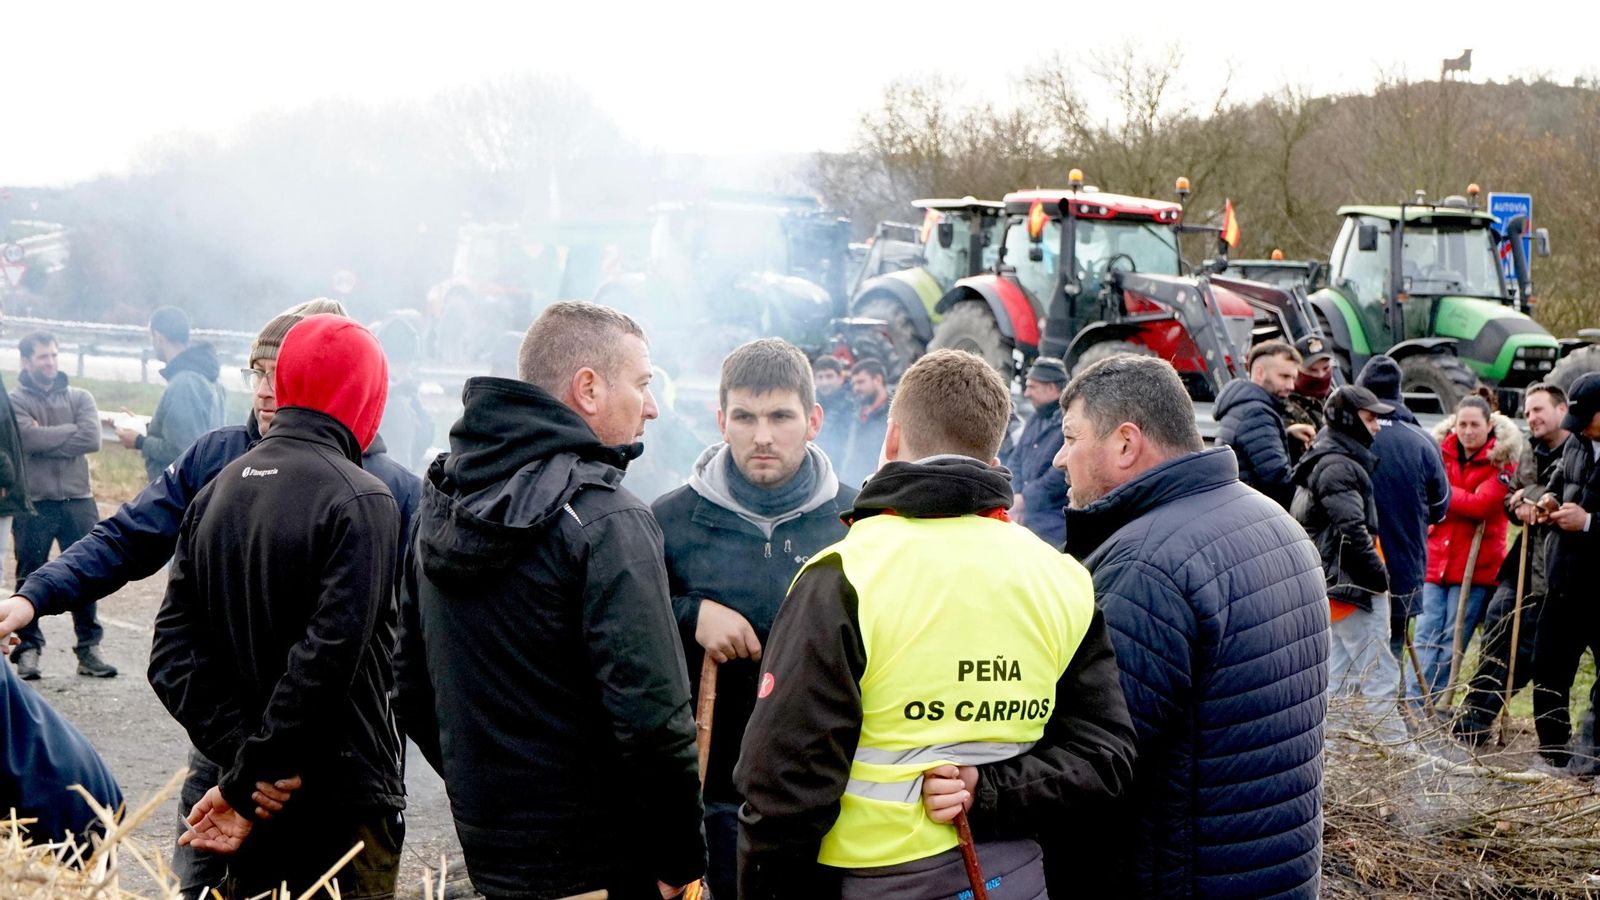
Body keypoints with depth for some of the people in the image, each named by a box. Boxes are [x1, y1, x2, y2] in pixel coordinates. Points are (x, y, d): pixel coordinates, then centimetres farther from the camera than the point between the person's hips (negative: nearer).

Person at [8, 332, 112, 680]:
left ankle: (88, 647, 11)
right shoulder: (16, 400, 2)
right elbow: (28, 438, -17)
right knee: (30, 578, 4)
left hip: (78, 501, 2)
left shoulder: (79, 397, 10)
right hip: (34, 504, -2)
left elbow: (92, 438, -8)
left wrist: (46, 436, -9)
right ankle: (28, 646, 13)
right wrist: (70, 433, -9)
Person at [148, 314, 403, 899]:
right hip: (342, 807, -7)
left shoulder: (217, 492, 7)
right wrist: (245, 783, -15)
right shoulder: (360, 502, -14)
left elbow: (172, 653, 0)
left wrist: (241, 753, -7)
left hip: (257, 808, 7)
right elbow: (327, 658, -22)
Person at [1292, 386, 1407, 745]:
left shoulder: (1328, 461, 18)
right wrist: (1379, 575, -15)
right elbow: (1352, 530, -23)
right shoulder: (1338, 466, -15)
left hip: (1334, 585, 11)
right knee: (1379, 675, -8)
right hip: (1352, 583, -11)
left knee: (1341, 679, 12)